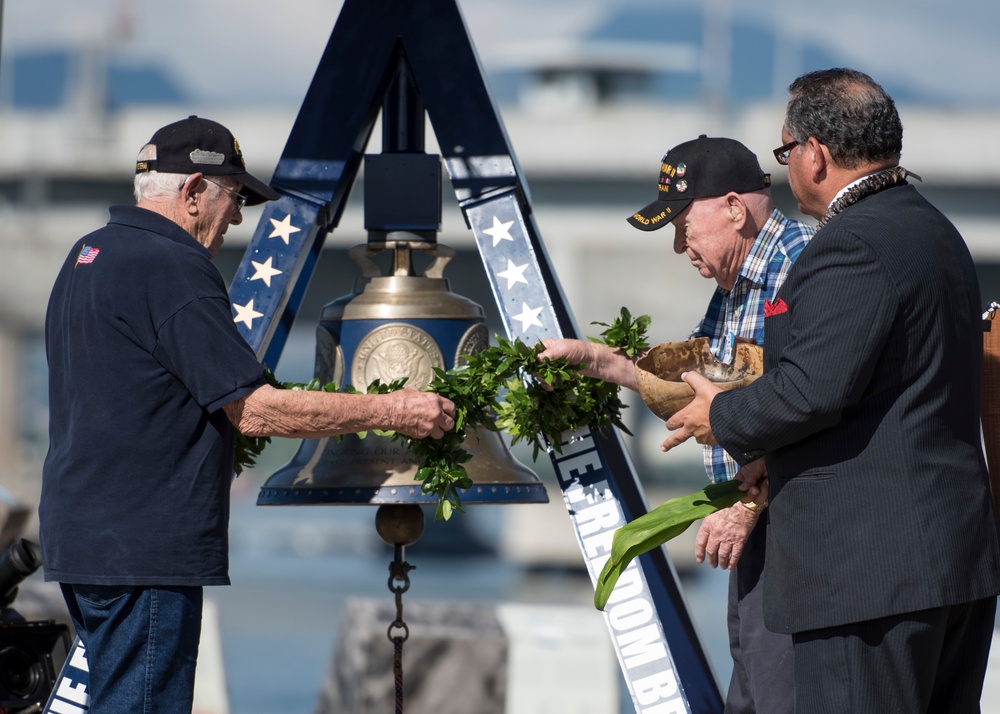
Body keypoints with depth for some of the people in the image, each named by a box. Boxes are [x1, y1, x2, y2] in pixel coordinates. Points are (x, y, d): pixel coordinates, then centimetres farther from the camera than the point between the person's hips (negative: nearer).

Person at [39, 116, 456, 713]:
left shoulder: (88, 256, 16)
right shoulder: (171, 269, -15)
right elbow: (256, 411, -16)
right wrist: (391, 411, -10)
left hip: (81, 530, 10)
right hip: (141, 549, -10)